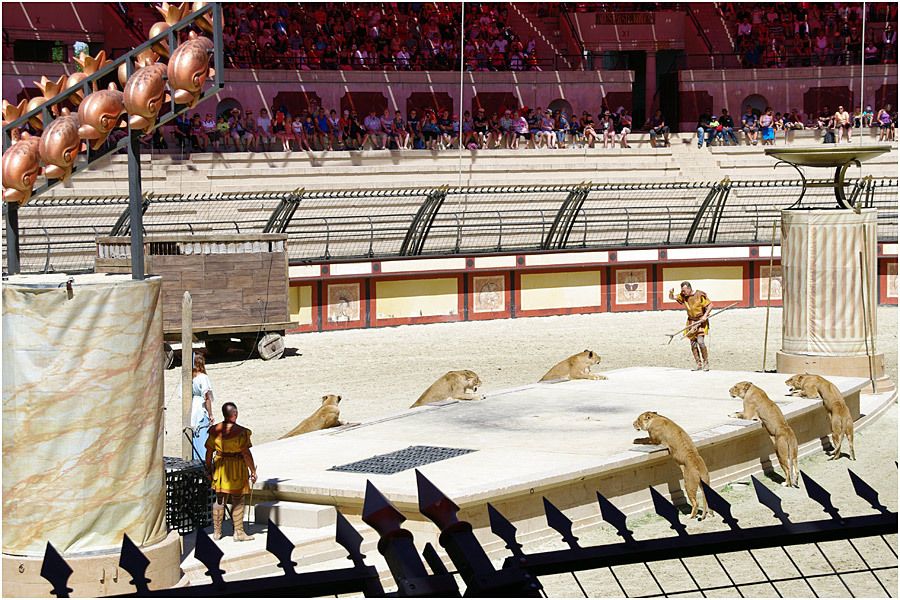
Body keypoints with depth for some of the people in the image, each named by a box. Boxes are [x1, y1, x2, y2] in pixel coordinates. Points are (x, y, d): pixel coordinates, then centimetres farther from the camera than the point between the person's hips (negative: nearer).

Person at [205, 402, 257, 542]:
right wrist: (253, 471, -7)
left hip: (220, 467, 5)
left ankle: (217, 532, 19)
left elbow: (209, 451, 3)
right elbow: (246, 453, -16)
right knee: (238, 501, 5)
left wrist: (208, 467, 16)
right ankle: (238, 532, 9)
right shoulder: (241, 432, -17)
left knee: (219, 499, 13)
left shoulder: (215, 430, -2)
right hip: (237, 468, -5)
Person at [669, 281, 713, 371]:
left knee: (700, 341, -19)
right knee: (693, 344, 2)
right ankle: (699, 364, 11)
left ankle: (706, 363, -7)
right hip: (691, 322, 6)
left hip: (701, 321, -6)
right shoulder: (683, 296, 3)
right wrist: (671, 293, -16)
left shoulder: (700, 295, -12)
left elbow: (710, 305, -9)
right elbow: (672, 298, 7)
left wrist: (705, 315, -21)